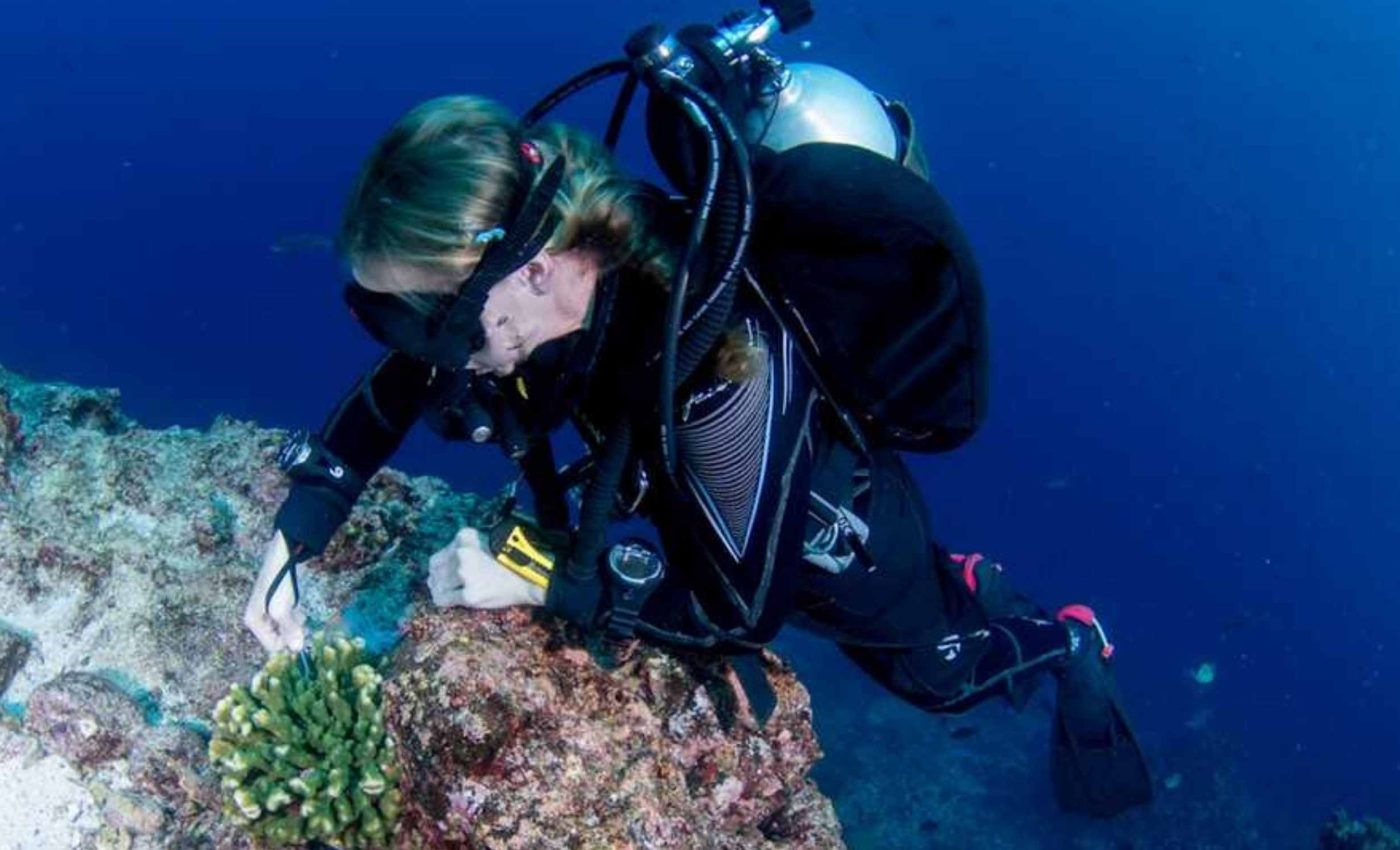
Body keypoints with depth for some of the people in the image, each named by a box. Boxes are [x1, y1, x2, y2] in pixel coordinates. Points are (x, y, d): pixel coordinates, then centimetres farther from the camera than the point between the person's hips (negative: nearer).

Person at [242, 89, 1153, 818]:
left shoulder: (722, 363, -47)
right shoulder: (553, 244, -27)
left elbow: (744, 609, -35)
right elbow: (396, 388, -10)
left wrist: (535, 577, -35)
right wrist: (294, 536, -20)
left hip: (838, 541, -6)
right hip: (722, 517, 6)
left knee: (938, 675, 28)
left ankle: (1069, 644, 54)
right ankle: (966, 585, 59)